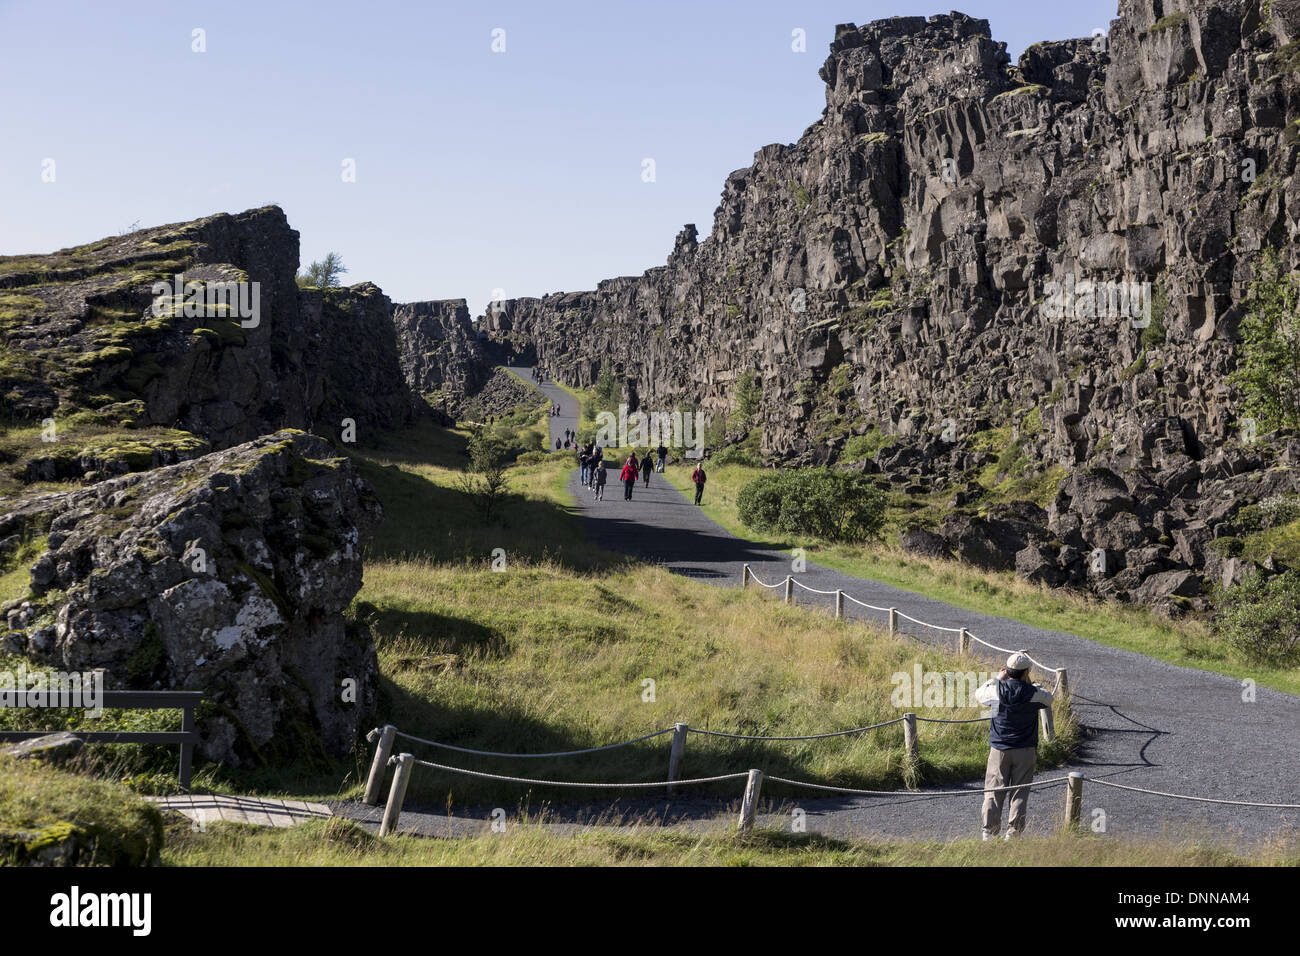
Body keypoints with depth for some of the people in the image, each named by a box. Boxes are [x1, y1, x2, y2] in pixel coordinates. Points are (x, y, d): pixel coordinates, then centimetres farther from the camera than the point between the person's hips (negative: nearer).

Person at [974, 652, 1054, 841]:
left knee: (993, 792, 7)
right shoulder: (1033, 693, -11)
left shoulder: (996, 690, -10)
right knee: (1020, 794, 7)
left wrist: (997, 679, 14)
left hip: (999, 750, 1)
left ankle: (988, 832, 6)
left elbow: (979, 694, 12)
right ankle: (1013, 833, 6)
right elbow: (1049, 698, 11)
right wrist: (1030, 684, 14)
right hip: (1025, 751, -1)